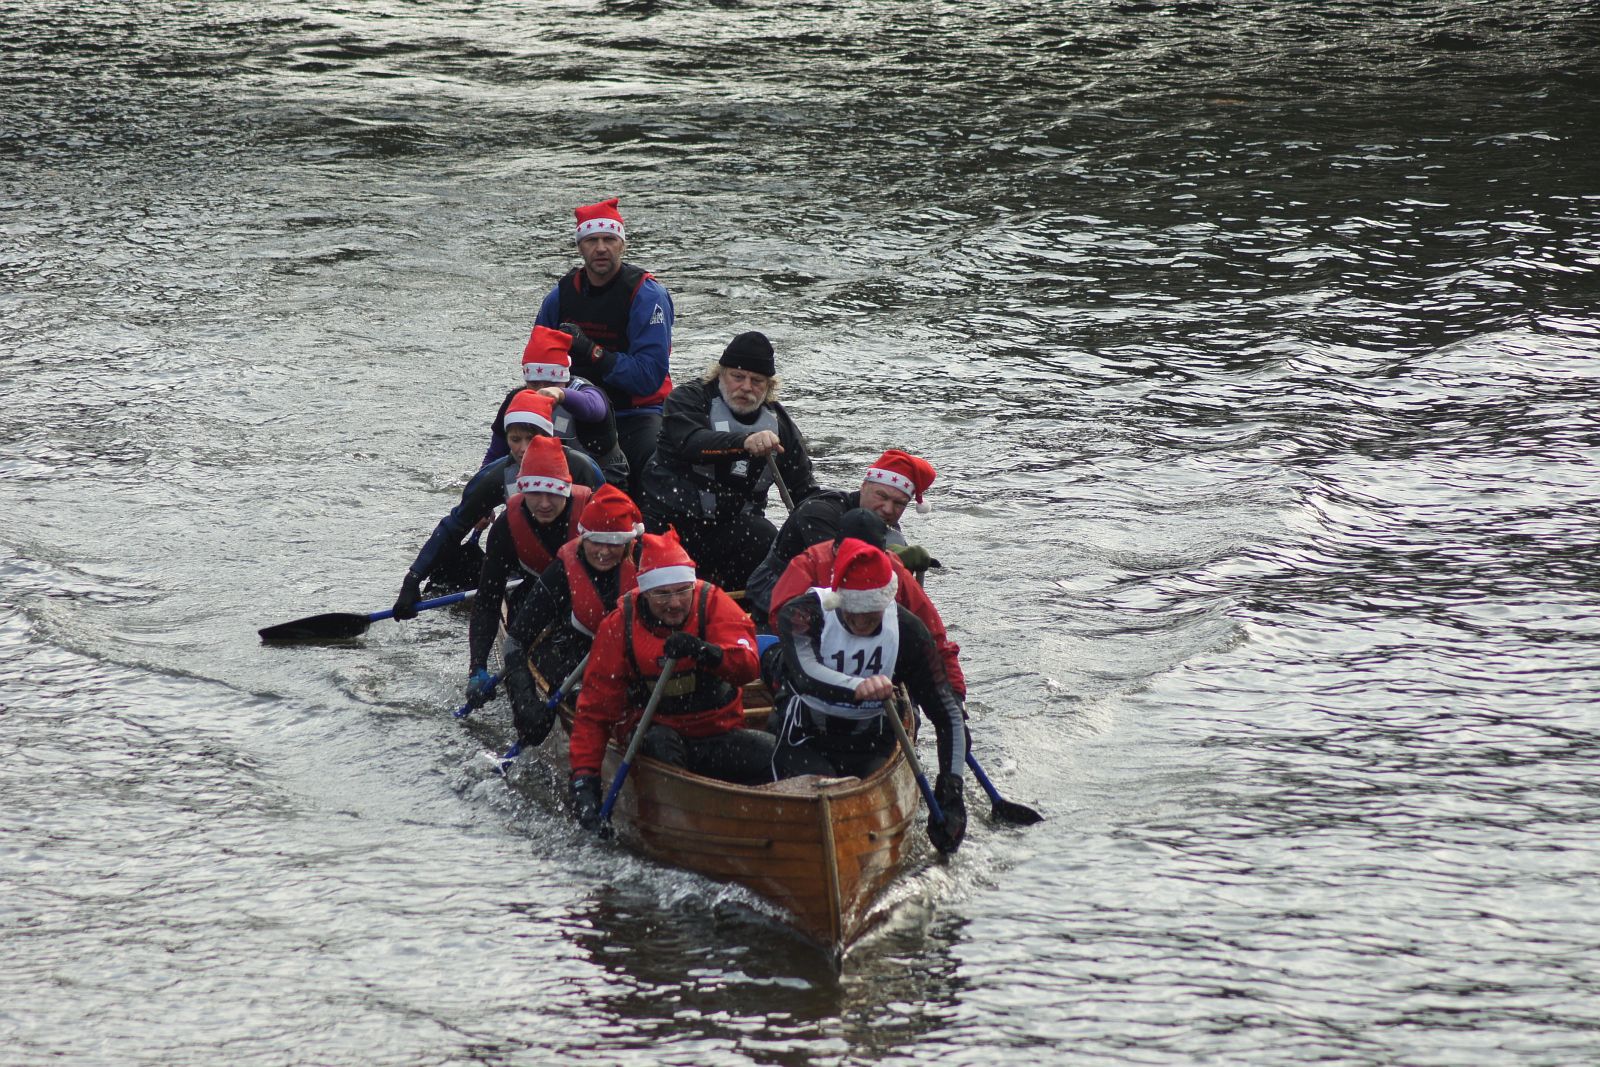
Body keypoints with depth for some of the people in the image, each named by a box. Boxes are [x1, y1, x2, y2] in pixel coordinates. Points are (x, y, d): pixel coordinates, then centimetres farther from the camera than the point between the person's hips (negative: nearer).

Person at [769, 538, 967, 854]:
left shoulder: (908, 631, -12)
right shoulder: (804, 614, -19)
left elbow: (948, 714, -10)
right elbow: (804, 673, -39)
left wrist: (950, 790, -18)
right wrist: (857, 688, -58)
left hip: (870, 744, 2)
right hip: (806, 741, -2)